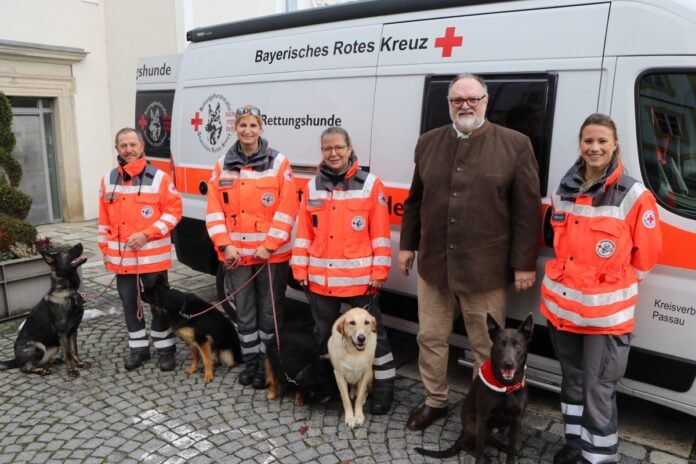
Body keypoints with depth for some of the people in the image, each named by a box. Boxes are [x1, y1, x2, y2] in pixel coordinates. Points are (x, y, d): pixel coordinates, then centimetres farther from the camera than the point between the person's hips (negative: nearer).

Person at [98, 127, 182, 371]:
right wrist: (105, 248, 12)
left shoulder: (159, 178, -7)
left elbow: (173, 212, -9)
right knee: (129, 303, 13)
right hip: (121, 257, 4)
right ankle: (138, 348, 28)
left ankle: (165, 348, 20)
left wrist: (147, 234, -16)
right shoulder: (108, 180, 8)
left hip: (153, 256, -4)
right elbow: (105, 219, 13)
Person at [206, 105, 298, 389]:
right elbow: (214, 210, 3)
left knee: (269, 312, 7)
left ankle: (267, 364, 23)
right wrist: (225, 245, -8)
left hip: (272, 254, -3)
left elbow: (286, 210, -10)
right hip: (236, 254, 3)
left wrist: (269, 246, -13)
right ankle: (250, 362, 30)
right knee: (245, 312, 14)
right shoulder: (223, 165, 5)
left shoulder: (278, 162, -5)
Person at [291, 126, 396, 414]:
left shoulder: (370, 185, -4)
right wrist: (301, 269, 4)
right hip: (320, 278, 4)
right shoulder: (313, 186, 6)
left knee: (372, 332, 7)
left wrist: (379, 272, -8)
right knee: (323, 332, 18)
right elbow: (304, 232, 7)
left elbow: (380, 233, -5)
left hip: (360, 279, -4)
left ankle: (383, 386, 23)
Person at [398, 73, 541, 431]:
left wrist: (525, 264, -8)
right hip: (433, 263, 4)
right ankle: (435, 401, 37)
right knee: (431, 338, 15)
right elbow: (414, 200, 14)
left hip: (485, 268, -3)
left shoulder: (515, 145, -4)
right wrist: (407, 245, 14)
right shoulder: (428, 143, 8)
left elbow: (527, 210, -6)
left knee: (486, 347, 10)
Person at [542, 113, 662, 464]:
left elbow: (645, 256, -4)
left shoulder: (634, 196, -11)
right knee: (572, 380, 20)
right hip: (562, 305, 6)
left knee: (598, 390, 1)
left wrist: (612, 285, 3)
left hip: (606, 313, -5)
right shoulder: (563, 191, 4)